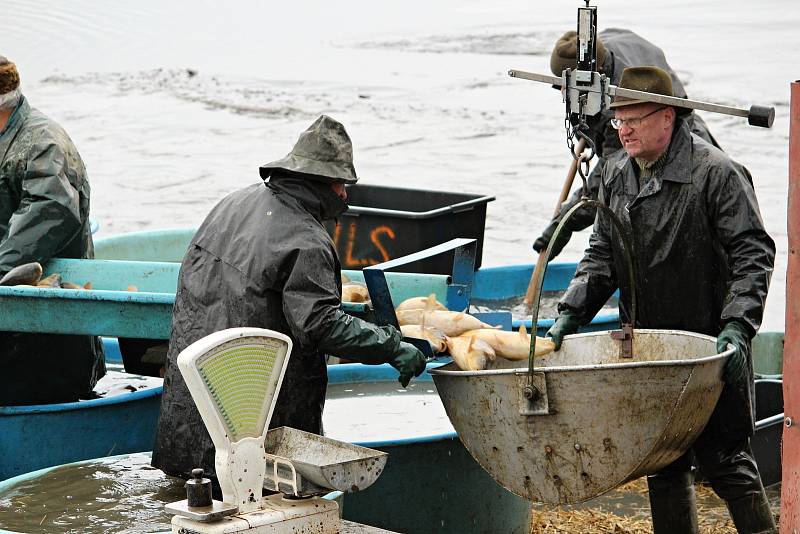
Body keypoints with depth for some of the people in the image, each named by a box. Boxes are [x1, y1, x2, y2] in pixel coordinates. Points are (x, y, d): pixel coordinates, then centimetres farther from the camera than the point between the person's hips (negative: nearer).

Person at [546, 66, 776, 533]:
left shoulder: (716, 173, -13)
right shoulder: (616, 175, 7)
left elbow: (753, 254, -14)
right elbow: (603, 254, 12)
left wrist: (737, 325, -25)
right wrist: (571, 311, -1)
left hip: (711, 350, -6)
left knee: (724, 459, -4)